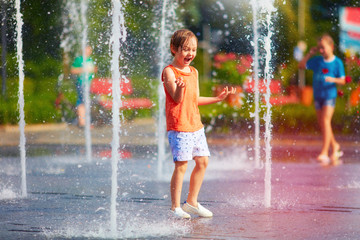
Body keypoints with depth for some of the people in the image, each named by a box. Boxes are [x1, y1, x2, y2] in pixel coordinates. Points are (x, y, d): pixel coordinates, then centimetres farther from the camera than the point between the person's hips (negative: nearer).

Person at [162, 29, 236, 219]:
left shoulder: (193, 72, 14)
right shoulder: (169, 72, -9)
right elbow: (177, 98, -19)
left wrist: (218, 98, 20)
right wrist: (179, 87, -40)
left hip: (195, 125, 8)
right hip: (178, 126, -8)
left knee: (202, 161, 8)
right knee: (181, 165, -10)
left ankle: (191, 202, 21)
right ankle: (175, 207, -1)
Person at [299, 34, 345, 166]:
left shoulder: (337, 62, -6)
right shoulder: (317, 60, 5)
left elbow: (342, 80, -5)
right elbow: (301, 65, 10)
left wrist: (333, 79, -25)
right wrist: (310, 54, 1)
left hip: (329, 95, -5)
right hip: (318, 95, 5)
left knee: (325, 121, -15)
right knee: (322, 124, 10)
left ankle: (324, 152, -17)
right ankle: (335, 146, 28)